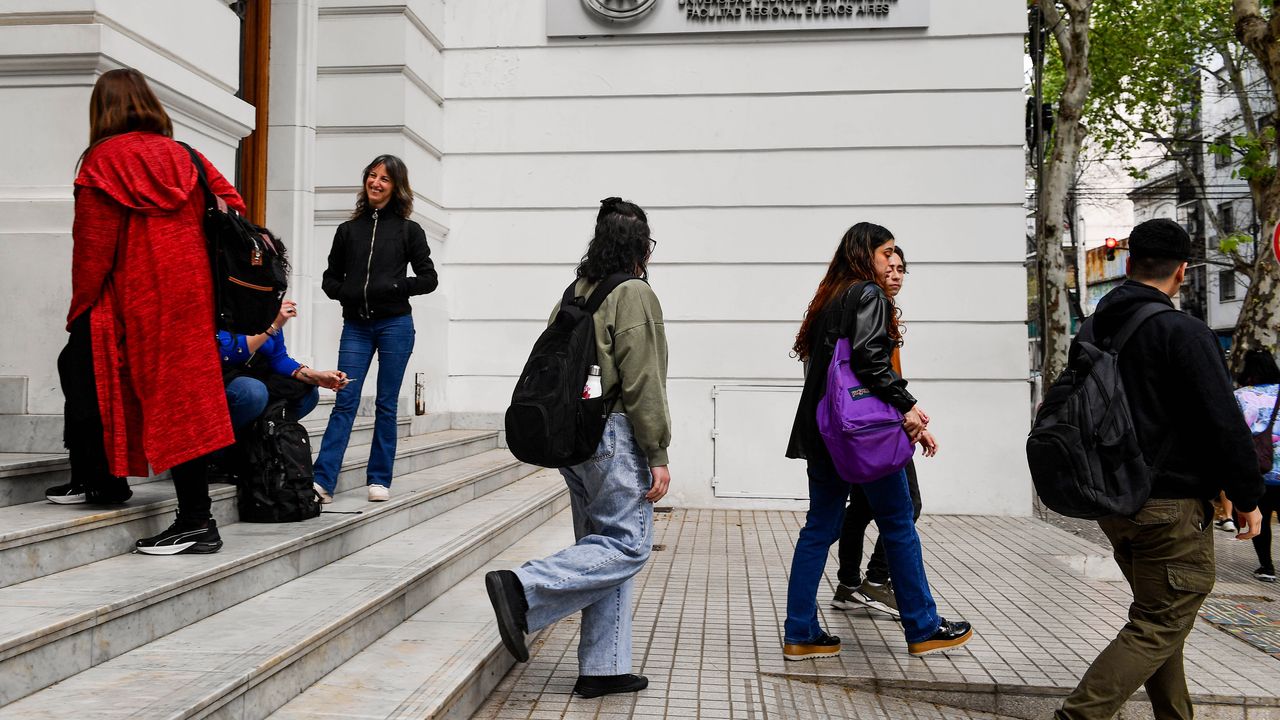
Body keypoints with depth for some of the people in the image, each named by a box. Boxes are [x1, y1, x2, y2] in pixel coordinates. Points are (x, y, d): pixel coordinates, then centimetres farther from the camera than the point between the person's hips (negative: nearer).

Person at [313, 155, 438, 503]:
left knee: (386, 405, 3)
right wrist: (346, 293, -6)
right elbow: (330, 277, 15)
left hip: (394, 324, -1)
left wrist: (393, 288, -12)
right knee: (345, 402, -6)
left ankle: (379, 480, 10)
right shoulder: (348, 230, 12)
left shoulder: (409, 230, 6)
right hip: (355, 326, 2)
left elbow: (428, 278, 3)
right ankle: (322, 481, -10)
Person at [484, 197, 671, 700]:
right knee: (629, 546, -4)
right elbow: (642, 384, -15)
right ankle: (523, 588, -17)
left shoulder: (575, 295, 15)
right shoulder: (634, 295, -9)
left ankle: (602, 669, 15)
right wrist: (658, 456, -12)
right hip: (615, 437, -9)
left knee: (604, 548, 12)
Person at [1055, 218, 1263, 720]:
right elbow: (1224, 424, -17)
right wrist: (1247, 496, -6)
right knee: (1158, 626, -1)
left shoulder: (1092, 329, 8)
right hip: (1172, 508, -8)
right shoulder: (1184, 333, -16)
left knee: (1157, 615, 22)